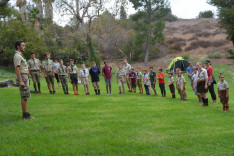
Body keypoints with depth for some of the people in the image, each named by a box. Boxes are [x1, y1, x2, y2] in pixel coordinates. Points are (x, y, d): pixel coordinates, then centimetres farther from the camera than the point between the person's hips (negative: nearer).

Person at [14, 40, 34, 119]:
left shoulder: (20, 55, 19)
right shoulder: (17, 56, -13)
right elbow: (17, 69, -20)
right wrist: (21, 81, -25)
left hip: (25, 77, 10)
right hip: (22, 78, -10)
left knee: (25, 96, 11)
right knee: (24, 97, -8)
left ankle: (25, 113, 16)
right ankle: (25, 114, -3)